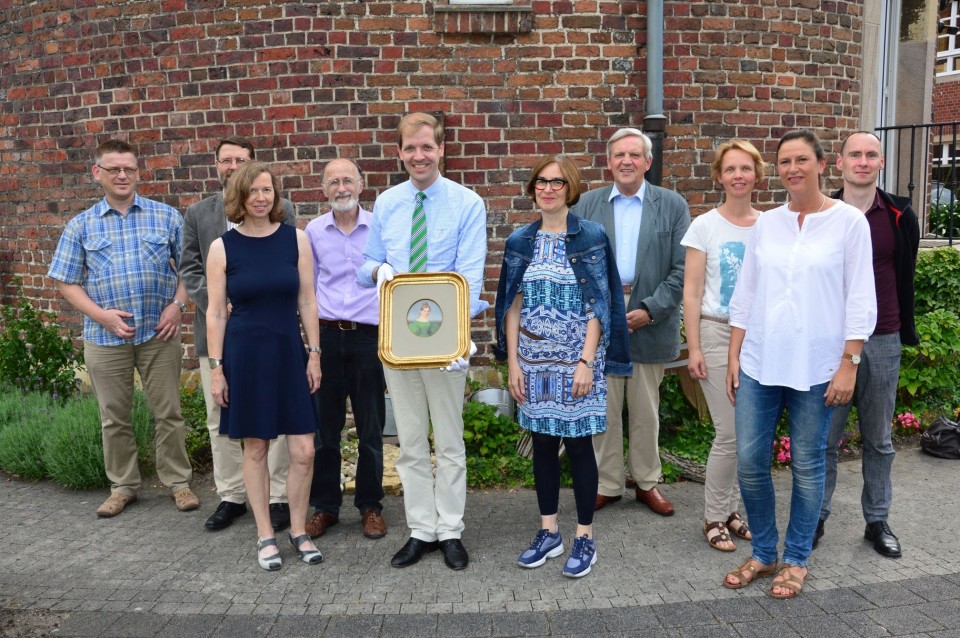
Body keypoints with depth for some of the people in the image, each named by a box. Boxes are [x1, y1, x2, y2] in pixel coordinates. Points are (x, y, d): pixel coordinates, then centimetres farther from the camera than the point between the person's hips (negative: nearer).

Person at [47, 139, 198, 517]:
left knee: (168, 413, 5)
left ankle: (178, 482, 19)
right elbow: (67, 282, 4)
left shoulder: (166, 217, 3)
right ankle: (123, 486, 25)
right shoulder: (81, 226, 5)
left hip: (159, 333, -1)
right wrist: (101, 315, -10)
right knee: (114, 417, 10)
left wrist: (178, 305, -10)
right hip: (104, 337, 1)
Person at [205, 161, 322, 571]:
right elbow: (215, 312, -1)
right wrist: (216, 368, -4)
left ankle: (299, 531, 22)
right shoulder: (222, 248, -2)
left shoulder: (296, 239, 1)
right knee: (255, 448, 8)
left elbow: (307, 301, 4)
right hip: (245, 356, -1)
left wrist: (314, 354, 1)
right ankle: (265, 536, 24)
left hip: (289, 353, 1)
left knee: (303, 451, 0)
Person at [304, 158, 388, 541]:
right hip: (327, 336, 2)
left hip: (369, 336, -1)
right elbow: (308, 285, 12)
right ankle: (325, 505, 23)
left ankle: (370, 506, 22)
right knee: (325, 426, 8)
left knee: (370, 428, 7)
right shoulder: (313, 231, 5)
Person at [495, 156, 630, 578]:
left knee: (578, 444, 2)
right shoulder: (520, 241, 6)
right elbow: (512, 305, 6)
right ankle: (548, 532, 24)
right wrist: (513, 363, 1)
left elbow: (599, 305, -6)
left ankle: (585, 537, 16)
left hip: (577, 359, -3)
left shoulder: (591, 236, -4)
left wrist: (586, 361, -13)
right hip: (534, 360, 4)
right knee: (542, 442, 10)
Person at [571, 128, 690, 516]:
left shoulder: (673, 205, 2)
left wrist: (650, 310, -12)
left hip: (649, 322, -1)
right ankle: (607, 485, 22)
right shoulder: (587, 204, 7)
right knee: (603, 410, 7)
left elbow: (681, 269, -3)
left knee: (646, 412, 11)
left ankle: (647, 483, 27)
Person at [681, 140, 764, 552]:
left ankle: (731, 509, 23)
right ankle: (714, 518, 12)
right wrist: (694, 348, -8)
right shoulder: (705, 226, -4)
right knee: (730, 434, -4)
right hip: (718, 334, -3)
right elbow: (692, 292, -4)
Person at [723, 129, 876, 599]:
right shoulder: (765, 224, 8)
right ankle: (763, 553, 24)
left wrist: (849, 363, -9)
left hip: (816, 366, -3)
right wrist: (734, 357, 7)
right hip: (759, 363, 3)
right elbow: (744, 296, 10)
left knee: (807, 465, 7)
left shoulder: (849, 221, -2)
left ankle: (796, 559, 25)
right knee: (749, 462, 5)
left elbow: (860, 300, -4)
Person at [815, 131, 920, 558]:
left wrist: (906, 333, 10)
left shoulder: (899, 216, 4)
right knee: (825, 437, 4)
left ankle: (877, 521, 23)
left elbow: (905, 279, 10)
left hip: (882, 342, 1)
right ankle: (816, 518, 17)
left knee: (879, 439, 11)